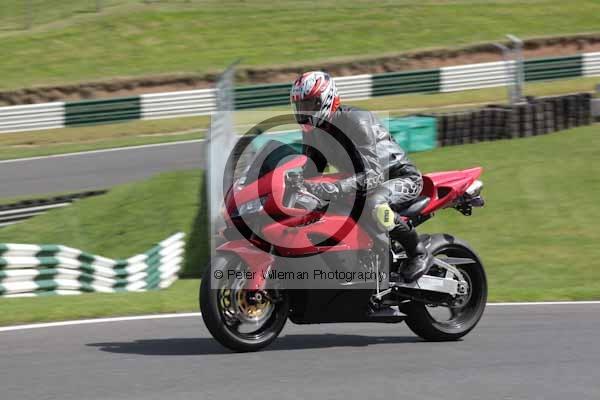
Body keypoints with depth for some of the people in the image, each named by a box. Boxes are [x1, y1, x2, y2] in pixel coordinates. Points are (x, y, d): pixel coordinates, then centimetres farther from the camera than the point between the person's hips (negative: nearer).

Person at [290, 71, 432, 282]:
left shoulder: (357, 122, -28)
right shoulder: (312, 130, -1)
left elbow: (373, 174, -35)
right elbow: (309, 172, 6)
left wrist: (336, 188, -48)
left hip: (403, 177, -9)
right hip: (363, 181, 9)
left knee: (375, 204, -41)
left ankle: (418, 253, -22)